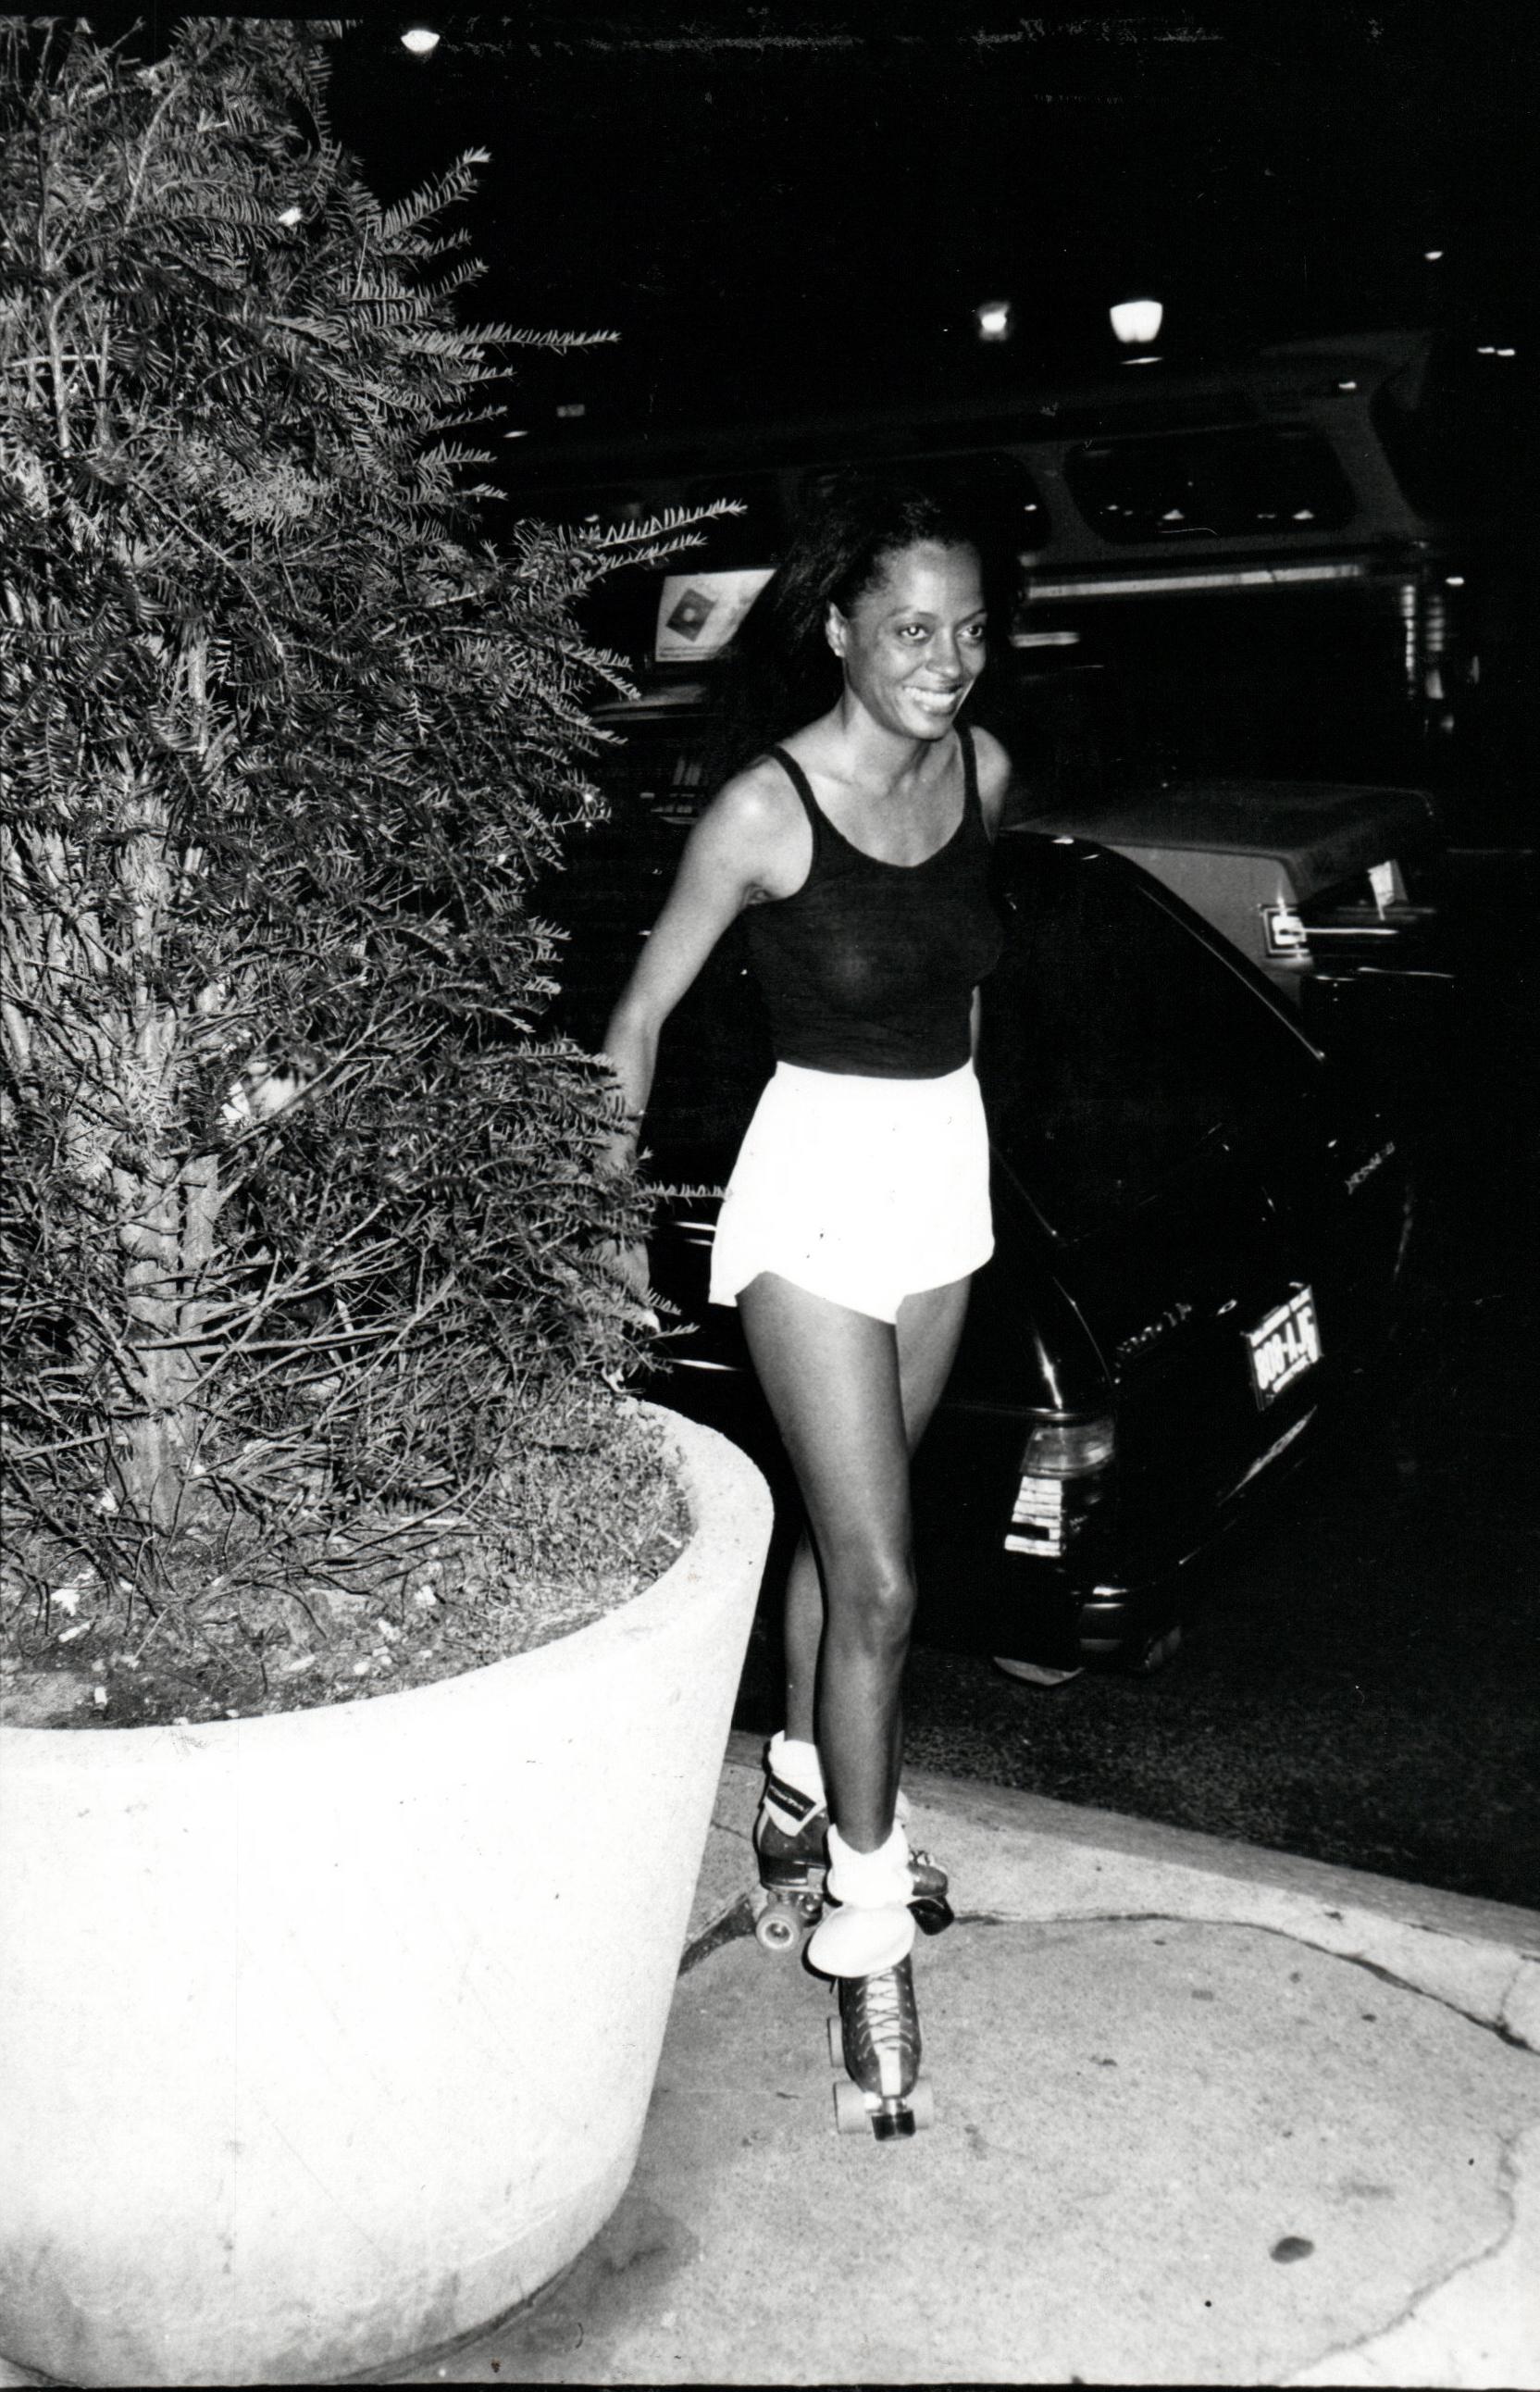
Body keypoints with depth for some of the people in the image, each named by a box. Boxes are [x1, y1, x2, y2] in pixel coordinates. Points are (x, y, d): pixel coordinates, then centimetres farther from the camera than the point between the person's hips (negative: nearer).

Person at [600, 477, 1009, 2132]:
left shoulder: (982, 771, 1)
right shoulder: (766, 809, -16)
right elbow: (645, 1006, -7)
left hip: (947, 1171, 6)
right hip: (815, 1186, -6)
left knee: (844, 1524, 20)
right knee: (878, 1581, -7)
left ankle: (807, 1798, 39)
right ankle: (864, 1925, 9)